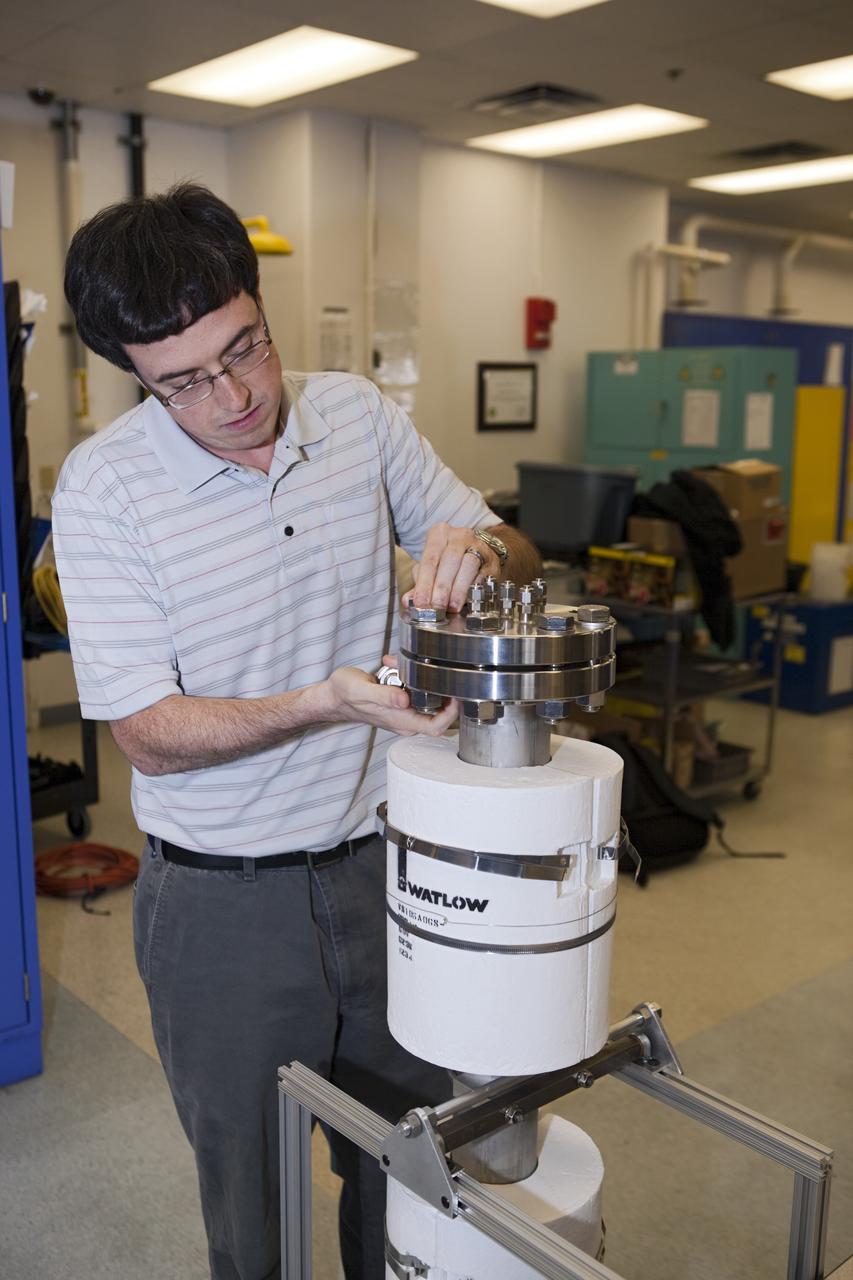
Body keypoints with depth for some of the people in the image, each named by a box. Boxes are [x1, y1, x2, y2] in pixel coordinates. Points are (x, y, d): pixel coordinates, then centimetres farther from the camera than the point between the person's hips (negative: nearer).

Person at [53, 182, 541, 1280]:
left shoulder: (359, 415, -3)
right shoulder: (102, 486, -14)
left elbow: (518, 561, 6)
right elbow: (150, 734, -15)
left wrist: (478, 547, -18)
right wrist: (329, 703, -30)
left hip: (382, 862, 3)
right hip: (223, 902, -3)